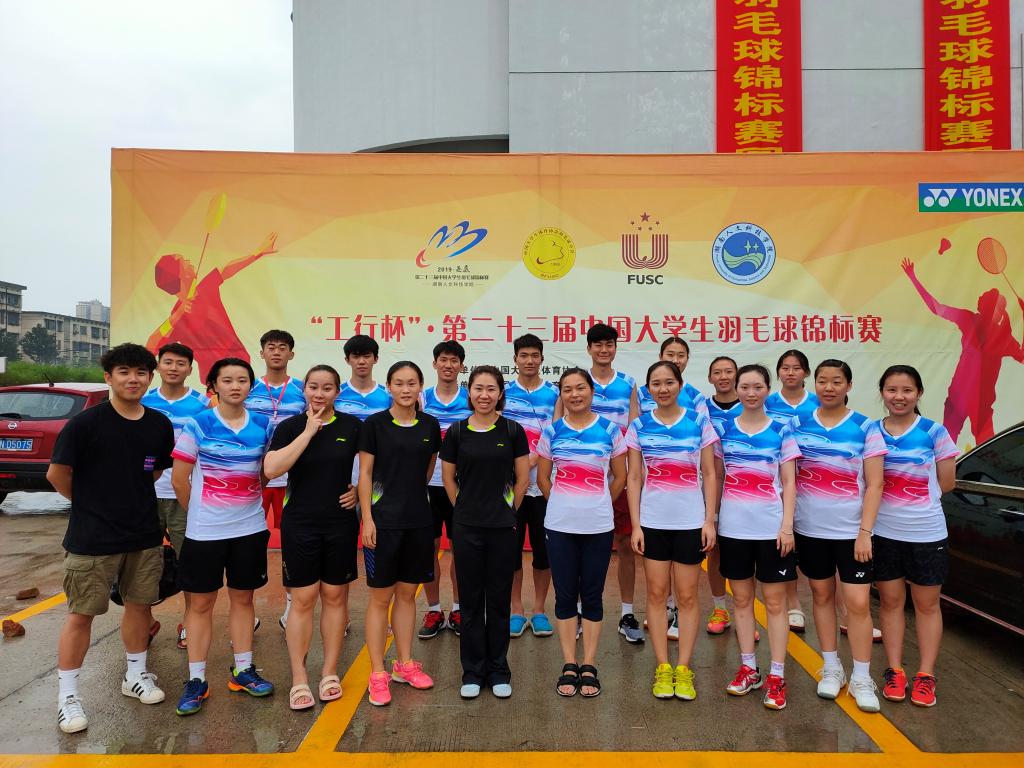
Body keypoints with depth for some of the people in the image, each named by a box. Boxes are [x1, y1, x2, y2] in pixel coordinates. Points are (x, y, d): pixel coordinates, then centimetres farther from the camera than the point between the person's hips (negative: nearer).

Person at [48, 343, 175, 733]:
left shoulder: (160, 425, 0)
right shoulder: (85, 422, -13)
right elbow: (57, 474, -7)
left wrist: (131, 497, 10)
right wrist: (89, 503, 5)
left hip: (145, 536, 4)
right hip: (92, 539, -4)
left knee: (139, 604, 15)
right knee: (81, 613, 5)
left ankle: (136, 675, 33)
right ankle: (67, 694, 20)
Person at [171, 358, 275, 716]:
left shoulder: (263, 425, 1)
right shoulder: (197, 425, -8)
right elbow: (179, 479, -4)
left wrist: (250, 501, 5)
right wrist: (198, 513, 4)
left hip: (250, 528, 3)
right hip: (205, 530, -3)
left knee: (242, 597, 13)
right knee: (201, 602, 6)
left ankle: (242, 670, 26)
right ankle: (196, 680, 18)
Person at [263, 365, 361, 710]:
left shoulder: (352, 426, 1)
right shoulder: (290, 427, -2)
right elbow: (271, 469, -18)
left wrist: (359, 489, -3)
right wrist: (309, 431, -19)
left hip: (341, 525, 1)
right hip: (300, 525, -1)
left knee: (335, 597, 9)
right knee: (302, 600, 2)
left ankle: (330, 673, 22)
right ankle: (299, 680, 13)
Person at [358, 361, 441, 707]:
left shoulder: (430, 426, 4)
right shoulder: (374, 424, -6)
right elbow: (365, 474, -6)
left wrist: (410, 493, 12)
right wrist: (367, 519, -11)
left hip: (419, 520, 4)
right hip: (384, 520, -4)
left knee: (407, 593, 13)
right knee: (381, 597, 3)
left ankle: (405, 664, 26)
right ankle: (378, 674, 13)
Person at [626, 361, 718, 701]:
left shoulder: (699, 422, -1)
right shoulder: (639, 426, 1)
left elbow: (709, 474, 1)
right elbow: (634, 478, 2)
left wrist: (710, 520, -5)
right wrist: (635, 524, -3)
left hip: (691, 521, -1)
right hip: (652, 521, 1)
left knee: (687, 597, 6)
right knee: (657, 594, 7)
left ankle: (683, 669, 17)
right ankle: (662, 669, 18)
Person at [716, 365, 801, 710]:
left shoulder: (781, 431, 2)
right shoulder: (724, 429, 5)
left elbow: (789, 483, 0)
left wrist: (787, 526, -9)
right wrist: (710, 520, 1)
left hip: (771, 528, -2)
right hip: (734, 527, 2)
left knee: (774, 601, 3)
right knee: (741, 598, 10)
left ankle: (776, 676, 12)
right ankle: (748, 668, 23)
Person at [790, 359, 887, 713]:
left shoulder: (865, 428, -4)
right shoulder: (797, 424, 1)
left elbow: (874, 485, -5)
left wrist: (865, 532, -11)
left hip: (851, 531, -2)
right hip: (810, 529, 2)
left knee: (858, 604, -2)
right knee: (822, 595, 13)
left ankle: (861, 679, 14)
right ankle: (832, 668, 28)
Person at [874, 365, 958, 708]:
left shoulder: (934, 431, -4)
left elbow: (946, 484, -1)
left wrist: (905, 492, -4)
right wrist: (905, 491, -7)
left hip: (927, 533, -1)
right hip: (883, 532, 2)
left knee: (927, 605, 9)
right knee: (890, 601, 10)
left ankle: (926, 676, 20)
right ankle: (894, 671, 21)